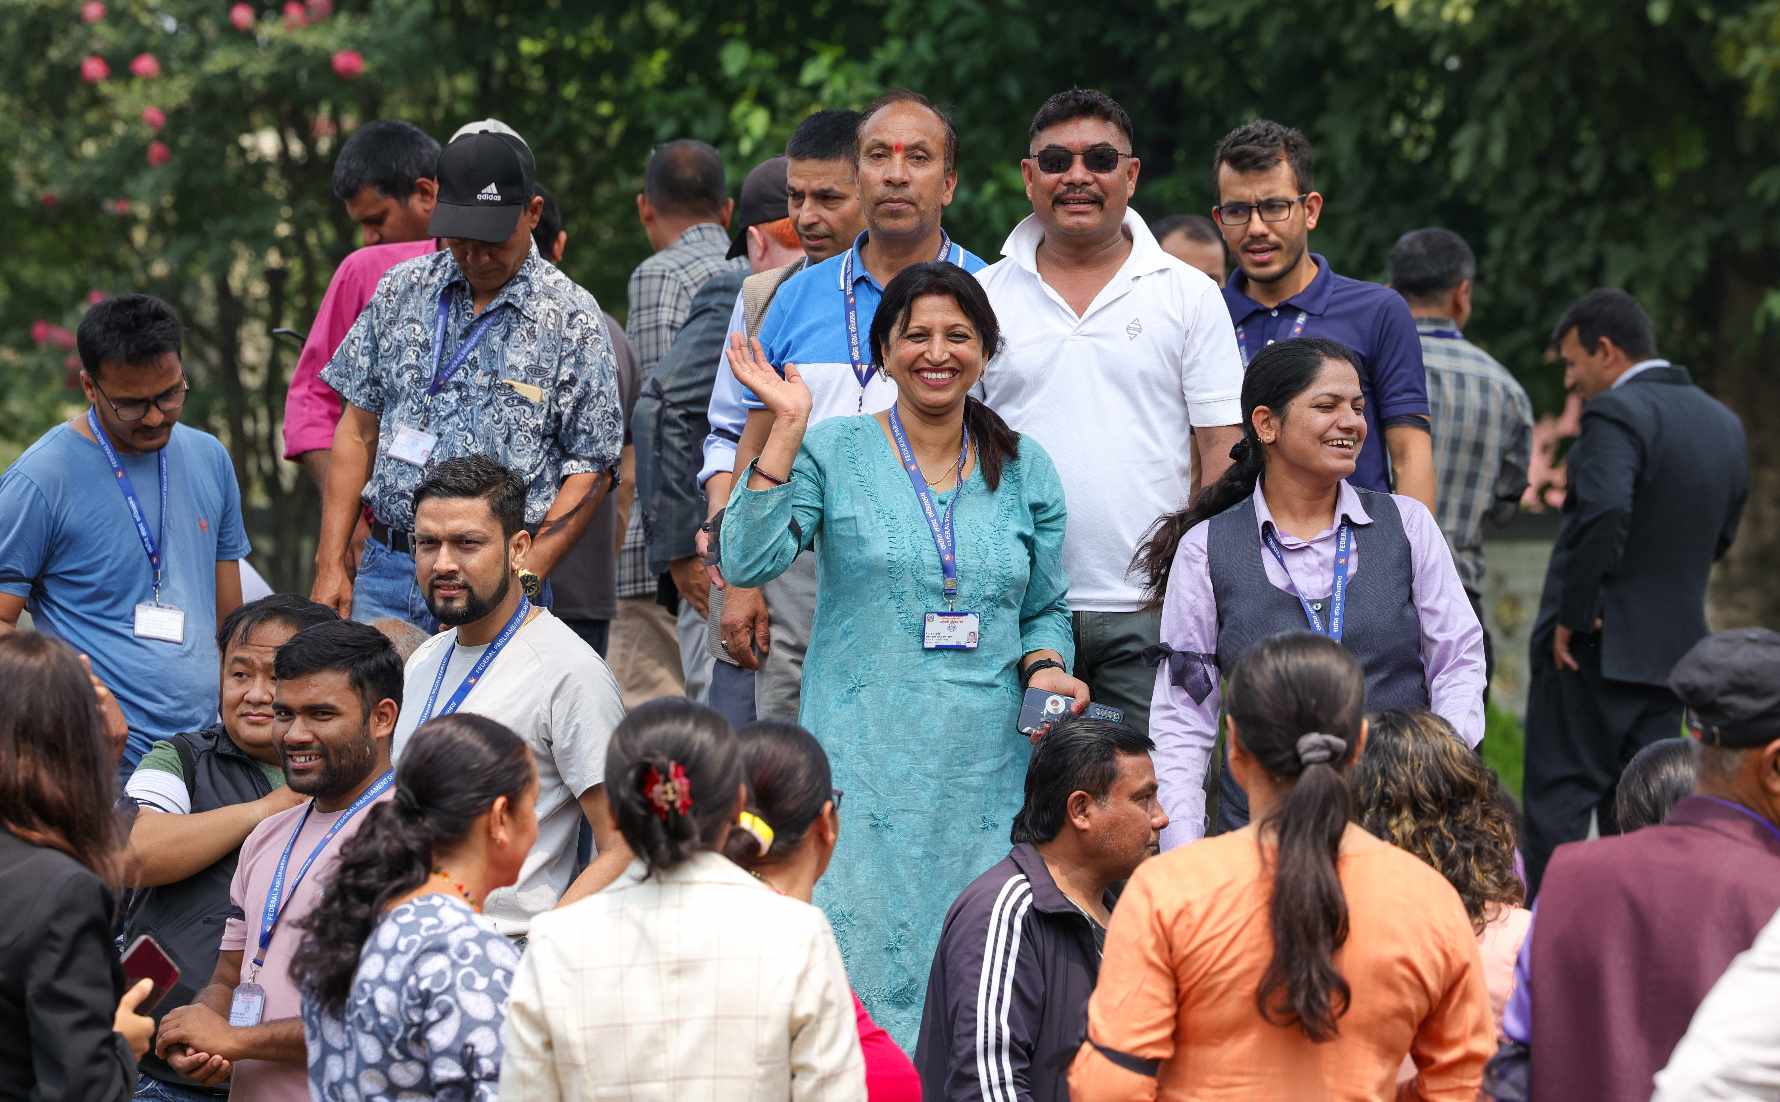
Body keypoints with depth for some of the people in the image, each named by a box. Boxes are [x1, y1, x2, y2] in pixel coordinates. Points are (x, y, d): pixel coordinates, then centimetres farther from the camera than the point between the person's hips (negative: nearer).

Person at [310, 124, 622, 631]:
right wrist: (331, 561, 5)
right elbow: (359, 428, 12)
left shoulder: (572, 318, -2)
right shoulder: (402, 290, 9)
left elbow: (590, 470, -3)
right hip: (384, 571, 3)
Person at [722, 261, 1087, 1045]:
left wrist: (1046, 670, -2)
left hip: (988, 765, 3)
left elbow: (1046, 607, 19)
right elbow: (748, 561, -11)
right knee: (861, 951, -8)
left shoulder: (1024, 470, 11)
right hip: (866, 761, -3)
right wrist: (787, 428, -14)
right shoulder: (832, 453, 2)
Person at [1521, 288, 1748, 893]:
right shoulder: (1725, 424, 11)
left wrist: (1573, 616, -20)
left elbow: (1604, 515, -27)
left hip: (1595, 643, -7)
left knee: (1559, 803, -3)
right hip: (1673, 645, 7)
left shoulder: (1616, 413, -14)